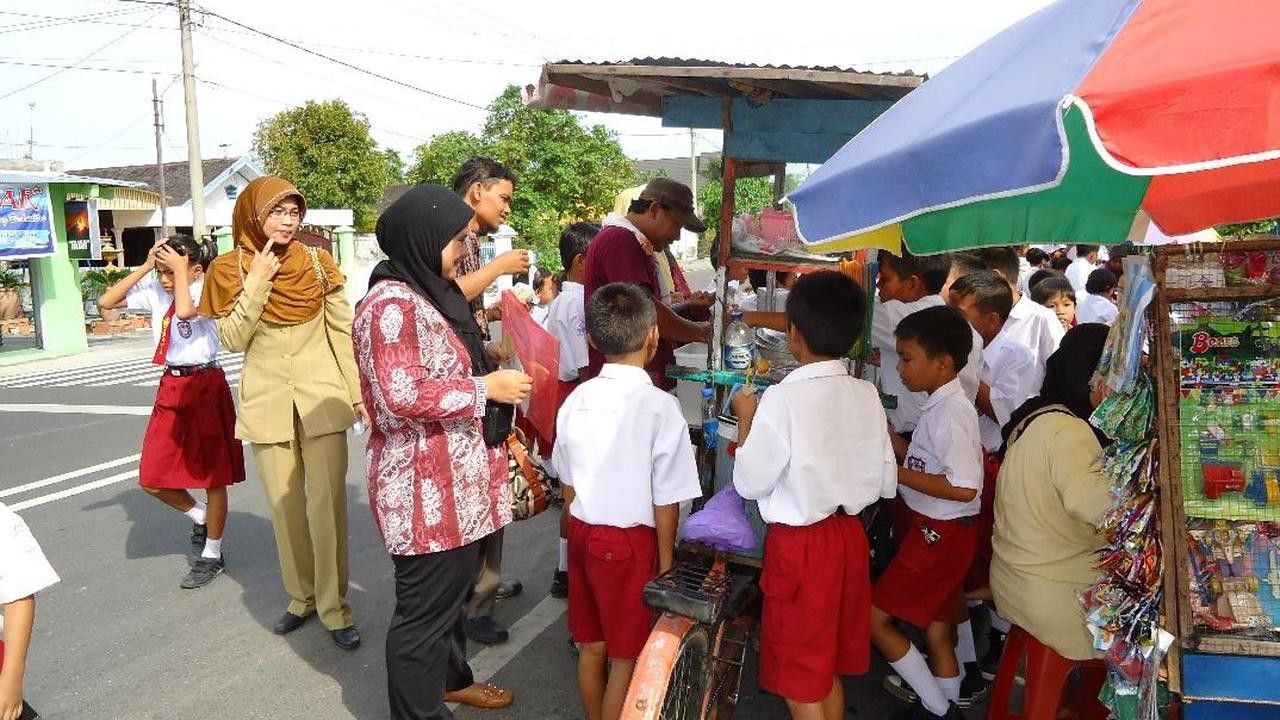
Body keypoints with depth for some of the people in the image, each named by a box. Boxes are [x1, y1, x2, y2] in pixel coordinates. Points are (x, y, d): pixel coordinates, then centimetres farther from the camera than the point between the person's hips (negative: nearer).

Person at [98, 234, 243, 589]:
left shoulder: (207, 290, -13)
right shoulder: (155, 292, 5)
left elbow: (186, 310, -33)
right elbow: (106, 301, 2)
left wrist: (181, 271, -21)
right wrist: (144, 267, -4)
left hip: (205, 386, -6)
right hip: (170, 388, 7)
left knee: (212, 475, 4)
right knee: (153, 480, 8)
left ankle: (212, 556, 19)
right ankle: (199, 516, 35)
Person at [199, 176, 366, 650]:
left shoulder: (318, 263, 0)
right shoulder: (231, 269, -1)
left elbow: (343, 331, 2)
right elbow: (232, 339, -8)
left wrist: (359, 391, -1)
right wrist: (258, 281, -15)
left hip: (321, 395, -1)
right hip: (266, 400, 1)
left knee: (327, 503, -4)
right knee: (284, 505, 9)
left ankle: (334, 607, 7)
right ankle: (301, 596, 26)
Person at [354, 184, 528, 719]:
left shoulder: (432, 293, 12)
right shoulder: (392, 304, -19)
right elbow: (404, 395, -28)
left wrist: (490, 366, 12)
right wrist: (487, 387, -22)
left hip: (455, 479, 10)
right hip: (424, 487, -10)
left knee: (455, 586, 24)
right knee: (427, 605, 4)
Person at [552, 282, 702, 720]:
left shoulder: (577, 400, -2)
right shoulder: (660, 406, -18)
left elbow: (567, 486, 7)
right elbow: (666, 500, -13)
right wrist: (665, 560, 0)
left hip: (583, 535, 6)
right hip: (629, 542, -5)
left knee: (591, 646, 20)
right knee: (626, 656, 10)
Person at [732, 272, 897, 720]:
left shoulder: (782, 400, -21)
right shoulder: (867, 395, -3)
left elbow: (749, 484, -13)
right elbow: (887, 483, 4)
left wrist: (746, 417, -2)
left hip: (800, 545, -6)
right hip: (850, 535, 6)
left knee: (800, 681, 11)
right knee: (830, 666, 23)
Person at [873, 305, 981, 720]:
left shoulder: (949, 412, -22)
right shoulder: (943, 405, 7)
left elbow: (964, 487, -28)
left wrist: (896, 473, -23)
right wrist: (886, 437, 4)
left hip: (940, 534, -9)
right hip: (939, 530, 9)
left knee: (875, 617, -1)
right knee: (936, 629, 19)